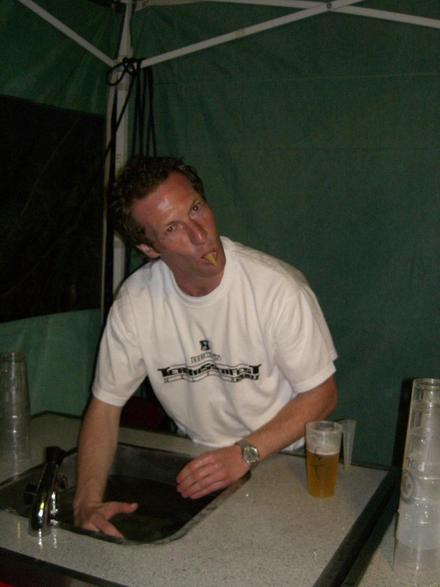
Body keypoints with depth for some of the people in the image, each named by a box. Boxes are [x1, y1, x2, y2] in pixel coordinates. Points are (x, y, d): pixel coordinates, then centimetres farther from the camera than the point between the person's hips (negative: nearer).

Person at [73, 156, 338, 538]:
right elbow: (105, 405, -3)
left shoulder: (279, 288, -20)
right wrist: (89, 500, -17)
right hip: (196, 462, 2)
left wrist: (246, 453, -22)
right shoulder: (136, 301, -11)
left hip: (284, 461, -2)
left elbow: (321, 393, -11)